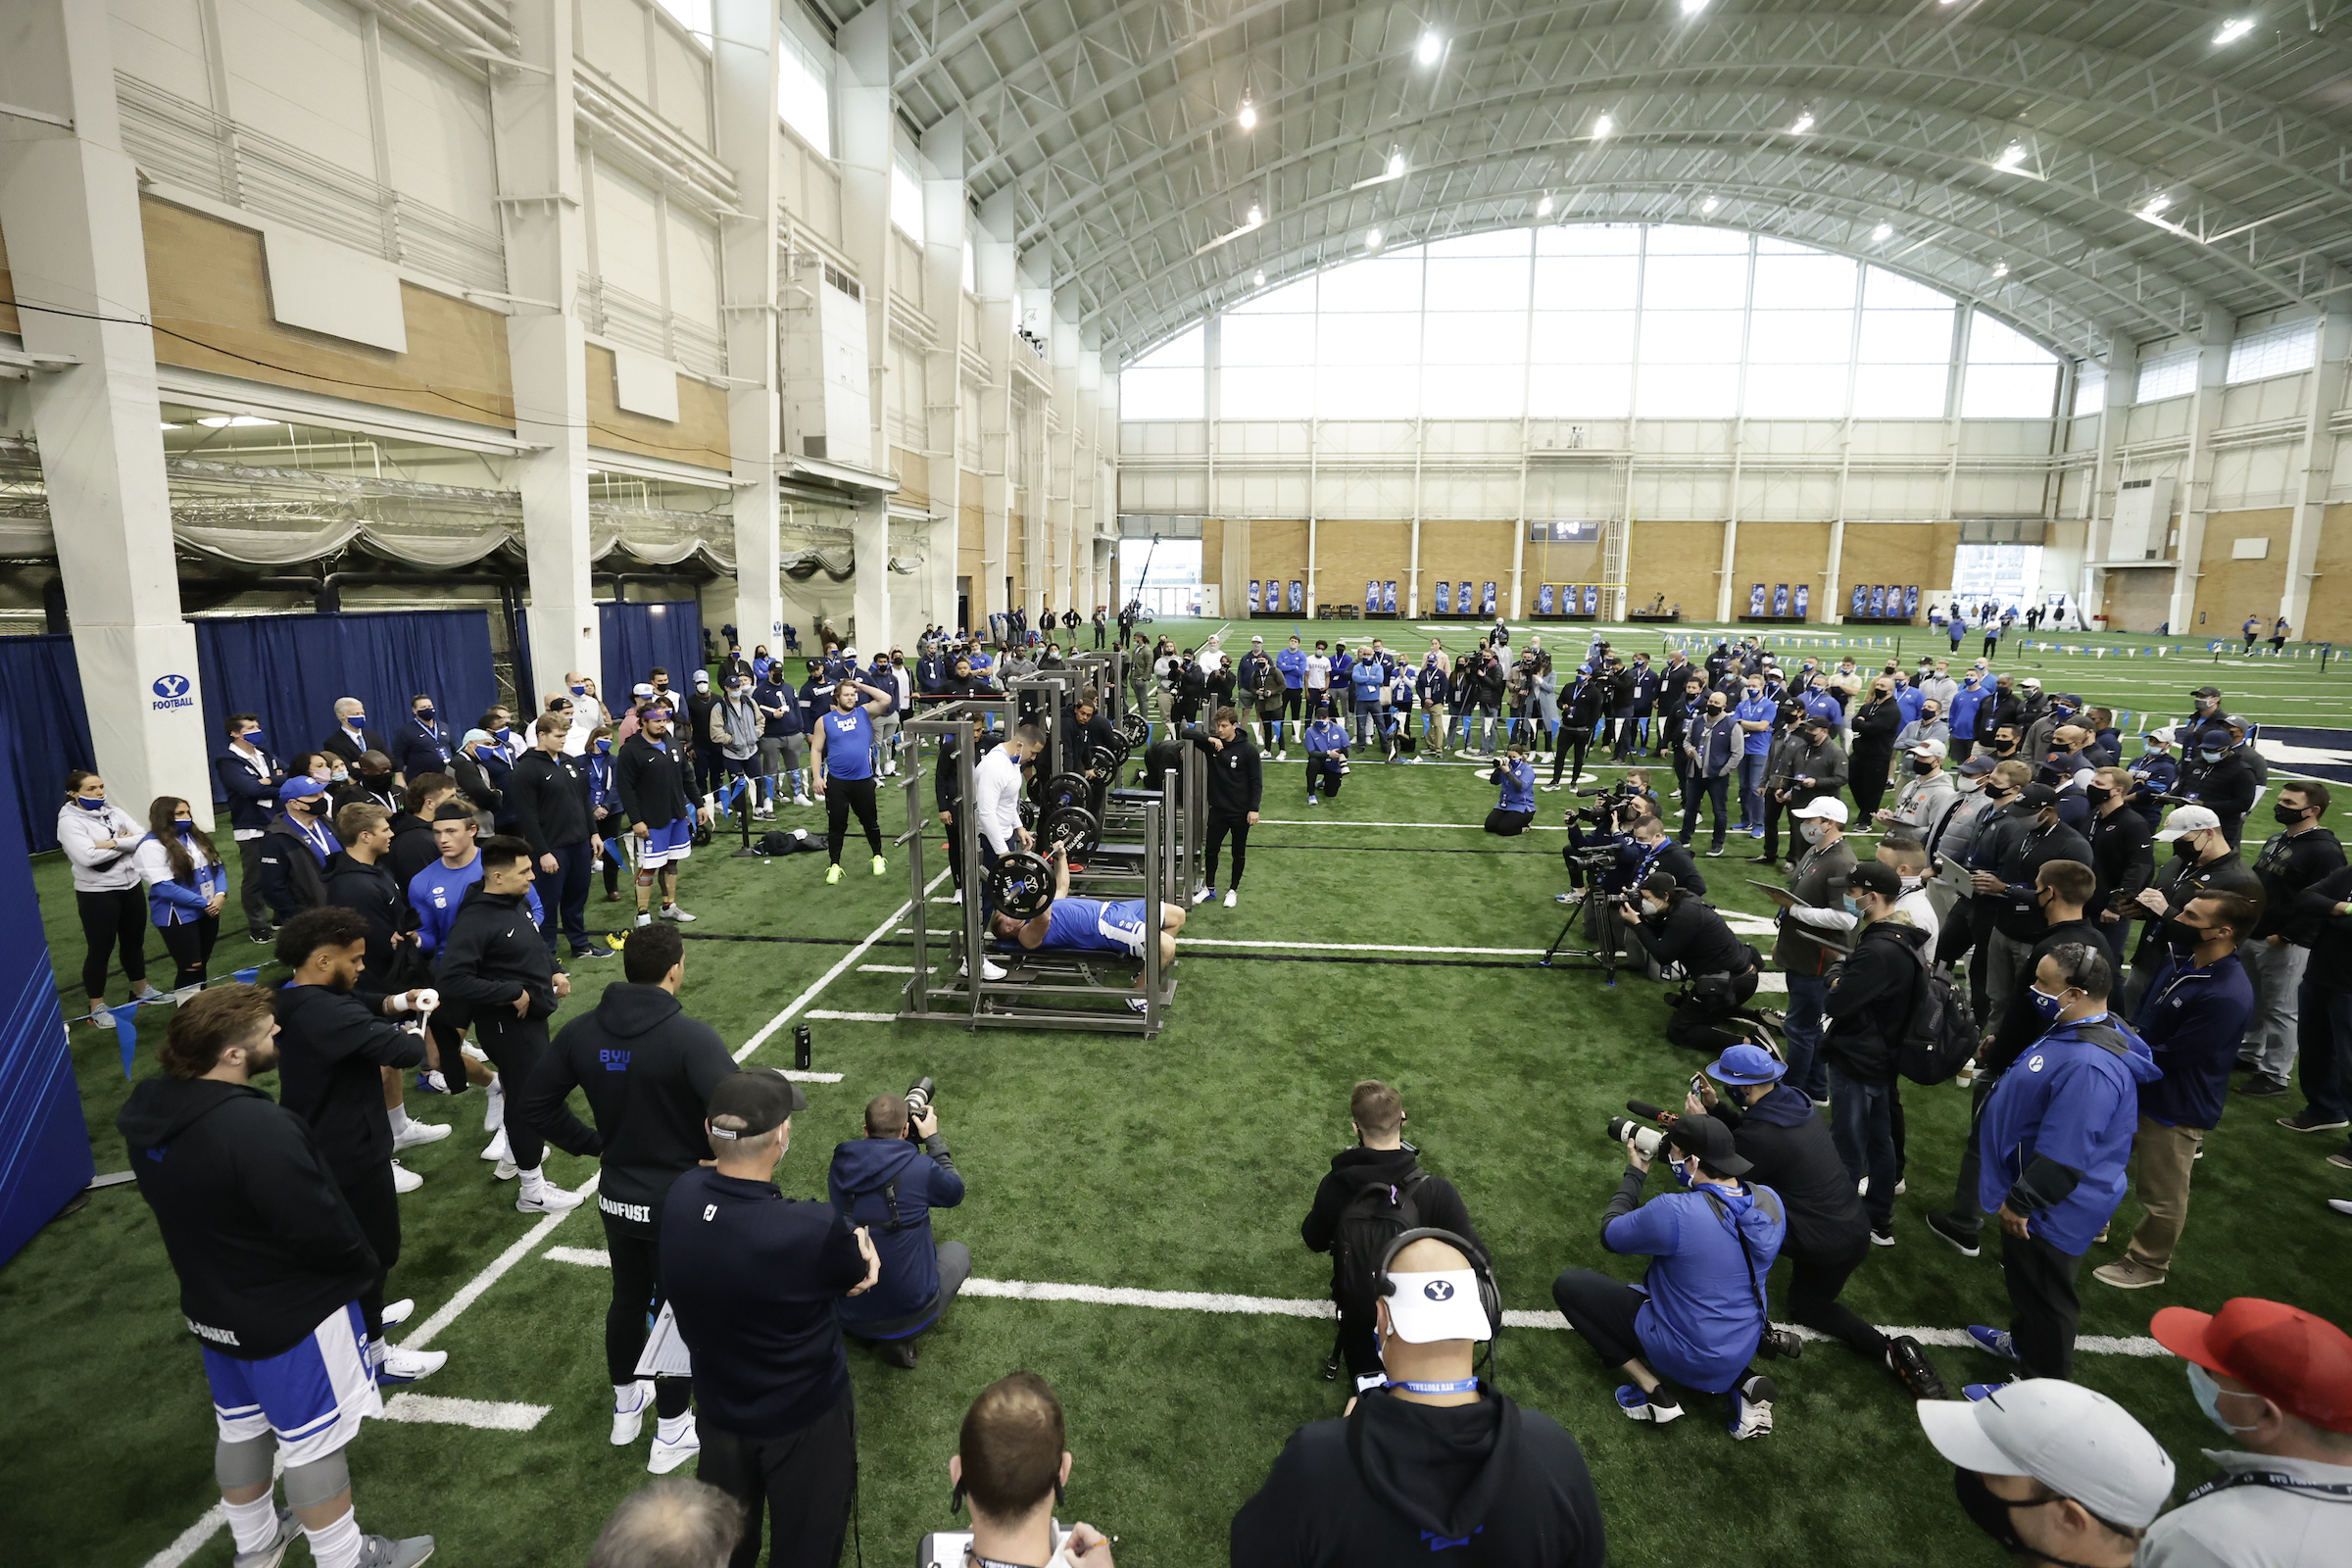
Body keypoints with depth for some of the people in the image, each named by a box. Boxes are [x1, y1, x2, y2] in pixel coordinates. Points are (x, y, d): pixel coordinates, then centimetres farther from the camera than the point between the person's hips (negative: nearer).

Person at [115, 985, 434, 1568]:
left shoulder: (154, 1110, -7)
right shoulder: (258, 1128, -35)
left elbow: (181, 1205, 7)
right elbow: (320, 1227, -30)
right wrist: (360, 1265, -10)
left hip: (214, 1303, 8)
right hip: (292, 1310, -8)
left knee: (240, 1423, 26)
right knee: (314, 1439, 9)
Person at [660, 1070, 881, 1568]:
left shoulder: (680, 1196, -21)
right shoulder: (815, 1231, -38)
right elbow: (861, 1273, -17)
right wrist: (858, 1240, 2)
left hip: (718, 1409, 5)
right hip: (804, 1417, -5)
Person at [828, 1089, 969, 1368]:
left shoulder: (838, 1169, -6)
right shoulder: (919, 1167, -19)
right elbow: (955, 1192, 1)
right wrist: (933, 1139, 7)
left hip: (846, 1311, 5)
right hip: (908, 1310, -5)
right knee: (957, 1251, 25)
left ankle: (862, 1328, 12)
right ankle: (900, 1336, 2)